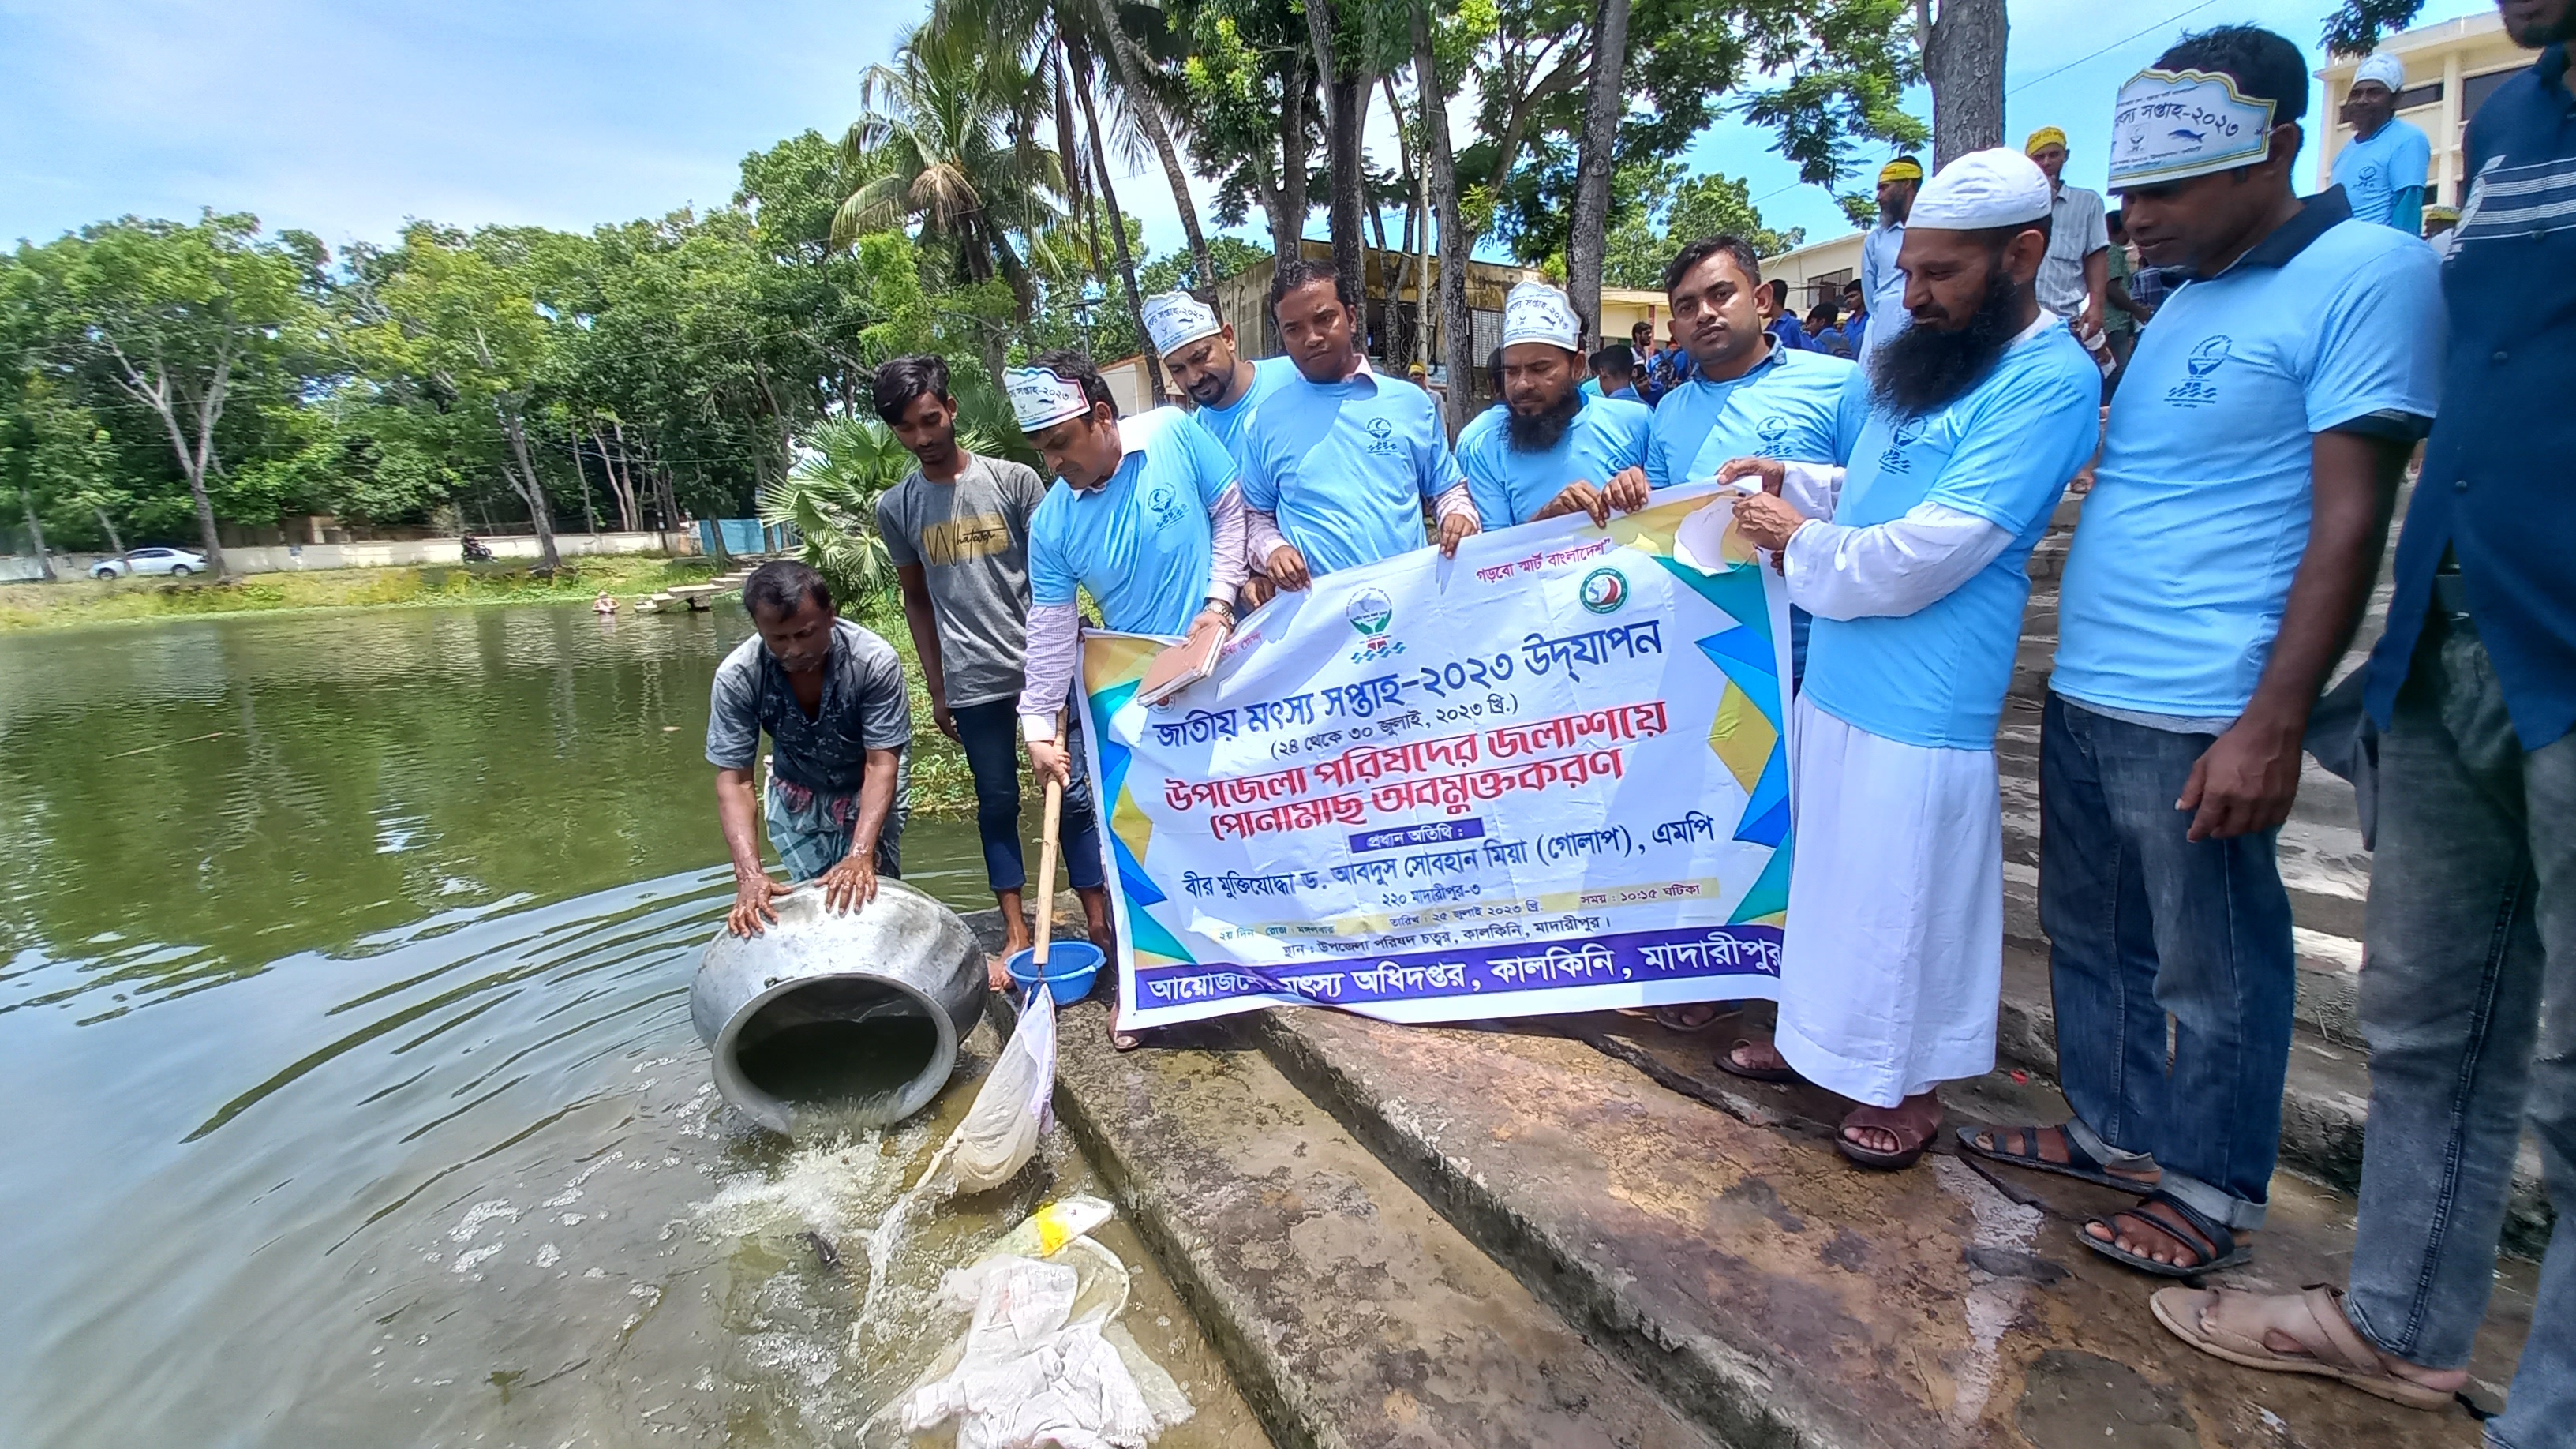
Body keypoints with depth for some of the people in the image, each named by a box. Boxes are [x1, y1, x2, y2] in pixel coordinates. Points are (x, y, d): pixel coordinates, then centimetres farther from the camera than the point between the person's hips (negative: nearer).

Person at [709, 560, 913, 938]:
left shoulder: (875, 661, -33)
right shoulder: (736, 676, -27)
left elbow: (881, 764, -31)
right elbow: (734, 780, -24)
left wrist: (861, 855, -43)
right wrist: (749, 874, -36)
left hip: (869, 790, -2)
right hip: (797, 795, 2)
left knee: (870, 893, -9)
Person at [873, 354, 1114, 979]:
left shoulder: (1015, 480, -1)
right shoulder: (895, 507, 5)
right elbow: (916, 600, 12)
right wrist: (936, 690, 10)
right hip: (971, 684, 2)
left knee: (1072, 795, 3)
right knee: (997, 804, 10)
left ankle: (1101, 925, 13)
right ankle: (1016, 934, 20)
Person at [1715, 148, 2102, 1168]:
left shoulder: (2050, 383, -15)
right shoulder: (1929, 363, 13)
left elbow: (1924, 555, -22)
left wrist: (1801, 540, -10)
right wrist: (1794, 483, 6)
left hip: (1918, 702, -8)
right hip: (1837, 674, 9)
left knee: (1904, 896, 4)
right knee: (1831, 872, 18)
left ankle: (1907, 1085, 23)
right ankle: (1818, 1034, 35)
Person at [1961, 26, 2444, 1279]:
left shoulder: (2368, 274, -8)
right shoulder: (2184, 300, 16)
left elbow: (2350, 519, -14)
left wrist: (2273, 726, -19)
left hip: (2195, 715, -8)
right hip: (2081, 694, 8)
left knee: (2213, 968, 8)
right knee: (2092, 938, 19)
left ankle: (2210, 1187, 26)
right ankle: (2114, 1130, 36)